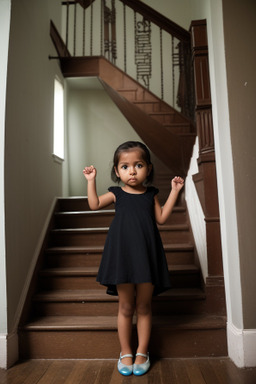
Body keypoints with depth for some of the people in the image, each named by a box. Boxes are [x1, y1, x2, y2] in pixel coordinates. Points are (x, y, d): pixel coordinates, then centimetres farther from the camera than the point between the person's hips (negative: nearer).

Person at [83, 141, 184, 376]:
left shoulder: (151, 194, 8)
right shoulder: (116, 194, 4)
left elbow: (161, 218, 5)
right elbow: (94, 205, -4)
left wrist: (174, 190, 5)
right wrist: (91, 180, -6)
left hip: (146, 254, 1)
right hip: (123, 254, -1)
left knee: (144, 307, 10)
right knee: (126, 307, 9)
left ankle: (142, 352, 28)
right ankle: (125, 352, 27)